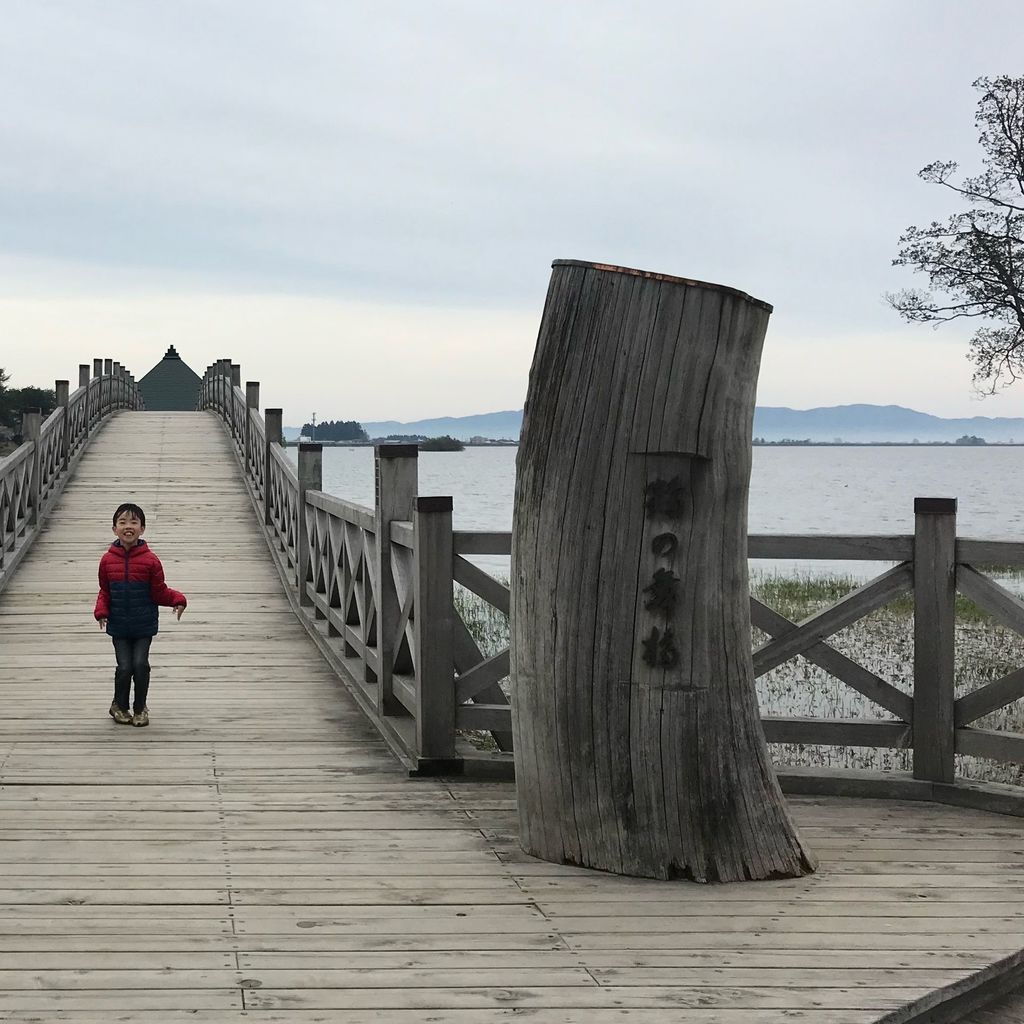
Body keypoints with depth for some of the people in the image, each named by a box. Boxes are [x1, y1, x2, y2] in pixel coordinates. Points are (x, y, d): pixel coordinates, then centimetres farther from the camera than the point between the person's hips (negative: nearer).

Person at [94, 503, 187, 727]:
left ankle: (140, 708, 16)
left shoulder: (150, 560, -7)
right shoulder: (107, 560, -2)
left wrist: (177, 599, -19)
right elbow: (104, 592, 7)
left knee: (141, 664, -5)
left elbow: (159, 592, -2)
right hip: (119, 626, 1)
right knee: (124, 667, -3)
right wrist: (101, 612, -9)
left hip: (144, 625, -1)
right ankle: (120, 706, 21)